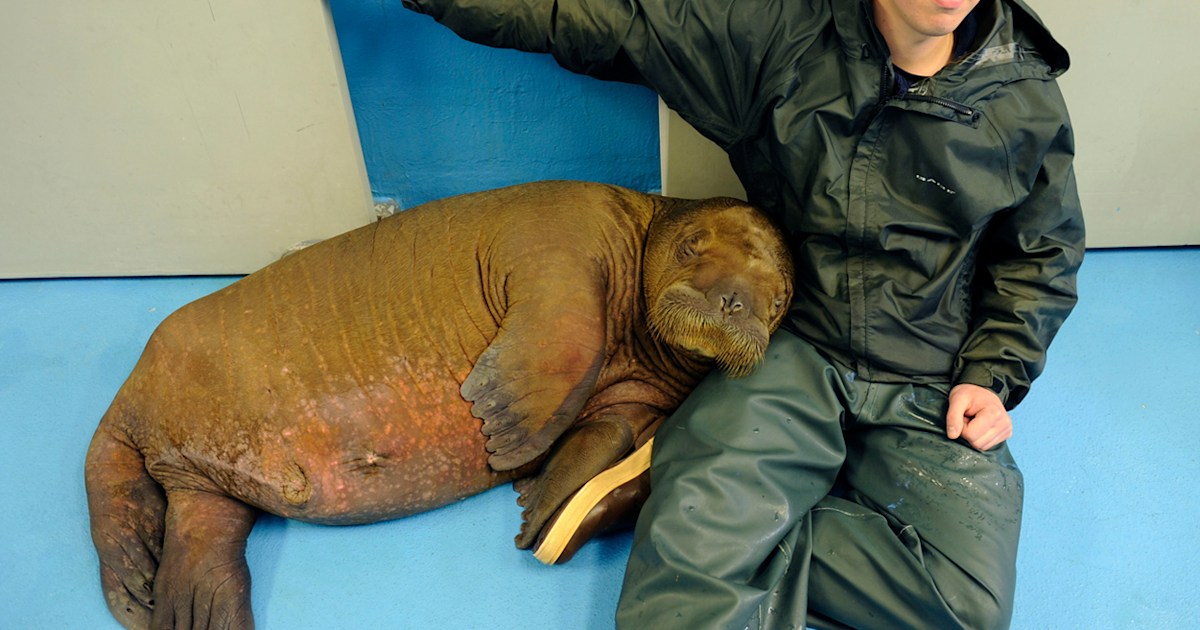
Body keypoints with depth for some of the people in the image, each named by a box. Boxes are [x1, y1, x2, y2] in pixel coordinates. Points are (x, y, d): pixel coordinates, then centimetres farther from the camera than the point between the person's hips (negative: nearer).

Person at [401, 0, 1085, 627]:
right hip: (793, 352, -3)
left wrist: (994, 377, 2)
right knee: (691, 565, -30)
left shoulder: (1028, 99, 2)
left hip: (931, 392, 4)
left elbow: (1044, 254, 16)